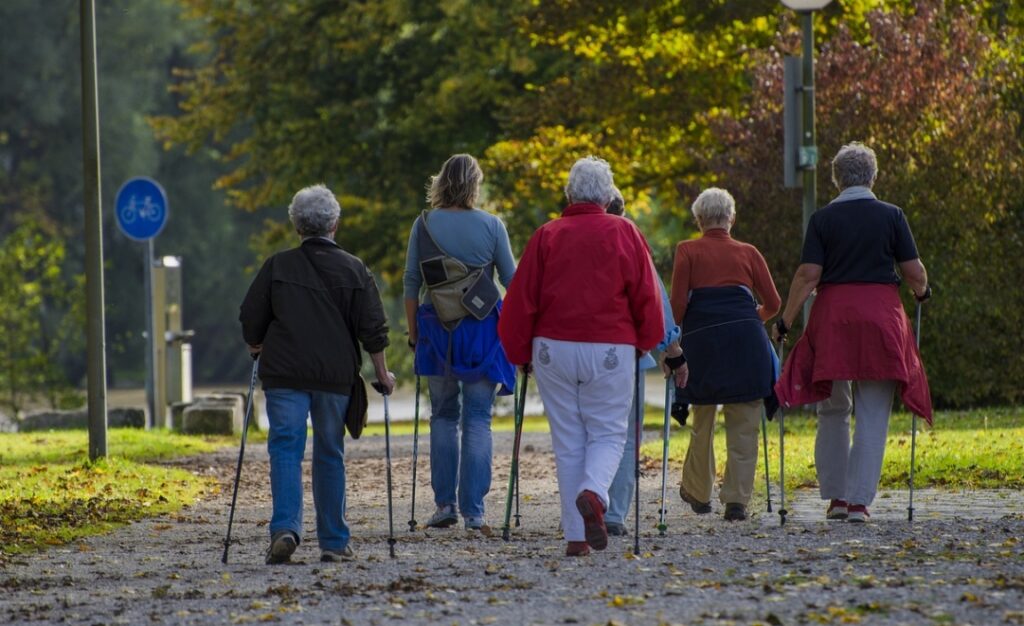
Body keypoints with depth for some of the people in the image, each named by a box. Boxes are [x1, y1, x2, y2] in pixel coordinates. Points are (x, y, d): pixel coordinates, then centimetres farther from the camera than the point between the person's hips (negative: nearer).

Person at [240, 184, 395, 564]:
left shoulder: (277, 267, 2)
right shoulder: (354, 270, 3)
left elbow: (251, 321, 5)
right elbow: (373, 329, 1)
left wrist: (260, 354, 22)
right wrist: (382, 374, 11)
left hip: (284, 375, -1)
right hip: (336, 376, 1)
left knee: (286, 449, -3)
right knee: (330, 454, 10)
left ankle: (285, 528, -23)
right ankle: (334, 542, 11)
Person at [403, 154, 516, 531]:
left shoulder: (424, 225, 0)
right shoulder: (491, 226, -3)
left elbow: (411, 284, 1)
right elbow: (512, 281, 3)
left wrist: (413, 333, 10)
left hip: (437, 330, 1)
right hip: (483, 330, -1)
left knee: (443, 416, 13)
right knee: (478, 420, 3)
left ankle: (445, 503, 6)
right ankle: (473, 510, -2)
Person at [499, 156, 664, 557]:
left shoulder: (547, 236, 3)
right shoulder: (624, 234, 0)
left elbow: (521, 298, 3)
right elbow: (646, 295, 0)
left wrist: (520, 352, 13)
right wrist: (646, 342, 15)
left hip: (554, 348, 1)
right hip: (610, 350, -1)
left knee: (568, 440, 8)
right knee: (608, 433, 7)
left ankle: (576, 537, 5)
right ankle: (593, 493, -25)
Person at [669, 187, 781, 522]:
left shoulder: (687, 251, 8)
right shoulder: (748, 253, 13)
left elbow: (678, 303, -1)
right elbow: (772, 303, 12)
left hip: (702, 337, 0)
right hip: (745, 338, 0)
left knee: (702, 420, 15)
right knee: (743, 424, 3)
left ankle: (698, 493, 26)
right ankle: (736, 498, -3)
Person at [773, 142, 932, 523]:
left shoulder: (823, 219, 0)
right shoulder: (892, 216, 1)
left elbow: (808, 276, -6)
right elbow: (915, 273, 1)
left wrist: (785, 321, 1)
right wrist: (922, 293, 23)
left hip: (833, 315, 1)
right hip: (881, 315, -1)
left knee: (833, 412, 14)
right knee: (873, 417, 2)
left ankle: (835, 496, 14)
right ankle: (860, 500, -3)